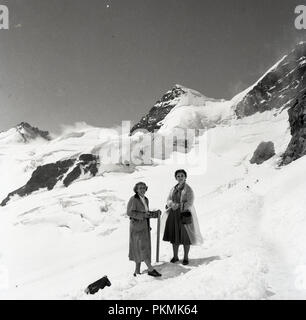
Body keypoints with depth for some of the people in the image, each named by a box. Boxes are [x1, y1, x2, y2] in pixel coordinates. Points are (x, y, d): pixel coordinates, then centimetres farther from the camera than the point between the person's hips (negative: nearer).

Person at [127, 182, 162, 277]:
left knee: (140, 249, 9)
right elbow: (130, 212, -18)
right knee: (142, 247, -10)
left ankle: (137, 271, 14)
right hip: (136, 226, -7)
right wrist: (143, 215, -24)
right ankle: (150, 269, -7)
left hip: (145, 227, 8)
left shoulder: (145, 199, 10)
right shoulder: (133, 199, -12)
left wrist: (155, 213, 1)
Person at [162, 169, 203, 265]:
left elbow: (189, 203, -16)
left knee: (185, 237, 2)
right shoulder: (173, 189, 8)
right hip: (174, 216, 5)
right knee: (174, 236, 9)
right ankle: (175, 256, 23)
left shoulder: (188, 189, -9)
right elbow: (169, 200, 5)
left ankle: (186, 257, 16)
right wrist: (172, 204, -17)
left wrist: (178, 206, -19)